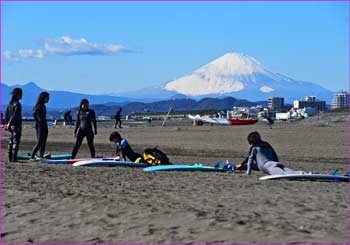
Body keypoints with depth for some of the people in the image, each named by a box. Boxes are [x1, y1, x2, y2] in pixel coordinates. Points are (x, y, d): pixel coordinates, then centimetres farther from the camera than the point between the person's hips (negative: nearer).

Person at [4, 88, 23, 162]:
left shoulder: (10, 103, 11)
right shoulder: (17, 104, -14)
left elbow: (6, 114, 13)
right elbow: (14, 115, -19)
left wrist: (6, 123, 15)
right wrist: (9, 124, -16)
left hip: (11, 125, 8)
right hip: (17, 125, -8)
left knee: (11, 142, 11)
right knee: (16, 142, -4)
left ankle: (10, 158, 12)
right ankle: (13, 158, -6)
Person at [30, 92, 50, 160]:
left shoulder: (43, 106, 14)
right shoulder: (39, 106, -13)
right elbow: (34, 114, -27)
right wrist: (38, 121, -18)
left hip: (44, 126, 9)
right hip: (39, 126, -9)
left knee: (43, 143, 9)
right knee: (39, 142, -10)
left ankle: (41, 157, 12)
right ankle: (32, 157, -9)